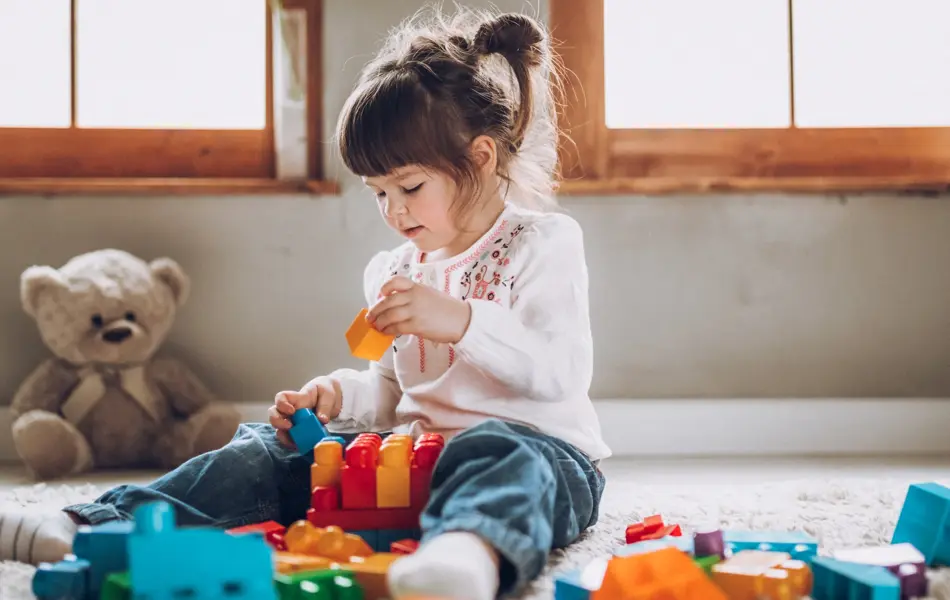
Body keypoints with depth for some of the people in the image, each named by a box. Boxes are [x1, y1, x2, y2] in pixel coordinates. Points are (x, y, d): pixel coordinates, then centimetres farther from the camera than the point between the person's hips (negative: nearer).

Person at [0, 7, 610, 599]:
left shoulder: (544, 244, -5)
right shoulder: (393, 271, 18)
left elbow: (563, 373, -18)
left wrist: (461, 320, -29)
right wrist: (337, 395, 3)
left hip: (540, 447, -6)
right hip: (412, 447, 7)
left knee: (495, 452, -42)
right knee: (270, 451, -7)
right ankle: (107, 523, -15)